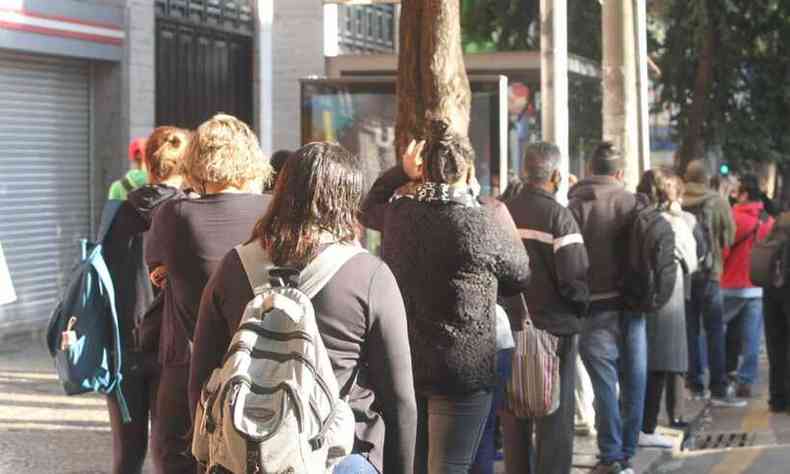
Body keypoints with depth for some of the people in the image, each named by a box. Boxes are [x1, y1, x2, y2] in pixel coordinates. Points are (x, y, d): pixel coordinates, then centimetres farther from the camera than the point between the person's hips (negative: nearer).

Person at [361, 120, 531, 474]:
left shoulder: (398, 214, 0)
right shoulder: (480, 224, -15)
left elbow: (369, 208, 25)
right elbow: (520, 277, 2)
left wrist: (402, 172, 18)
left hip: (404, 364, 6)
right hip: (463, 369, -5)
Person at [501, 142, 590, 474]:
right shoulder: (558, 216, -15)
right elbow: (574, 278, -19)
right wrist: (581, 308, 0)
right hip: (555, 326, -5)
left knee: (514, 416, 14)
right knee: (555, 417, 2)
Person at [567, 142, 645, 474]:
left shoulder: (576, 206, -5)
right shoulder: (634, 203, 0)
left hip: (596, 306, -2)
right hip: (631, 303, 2)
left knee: (605, 383, 2)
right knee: (633, 381, 10)